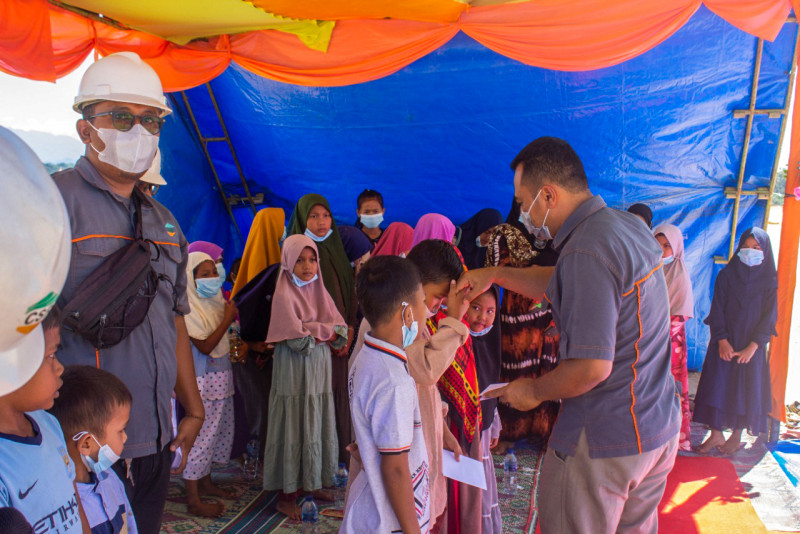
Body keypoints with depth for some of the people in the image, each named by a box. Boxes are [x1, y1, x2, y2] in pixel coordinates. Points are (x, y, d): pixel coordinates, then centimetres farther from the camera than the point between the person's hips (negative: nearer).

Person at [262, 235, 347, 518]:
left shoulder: (318, 290, 8)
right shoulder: (284, 295, -11)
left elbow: (341, 330, 1)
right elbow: (298, 339, -20)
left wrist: (314, 332, -13)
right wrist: (327, 331, -10)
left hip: (320, 369, 6)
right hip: (294, 371, -6)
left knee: (319, 428, 13)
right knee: (295, 430, 1)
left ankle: (313, 483, 29)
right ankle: (286, 497, 13)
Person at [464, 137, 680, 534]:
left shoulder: (586, 251, -26)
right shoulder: (628, 225, 4)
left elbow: (593, 366, -29)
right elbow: (563, 287, 18)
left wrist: (534, 390, -12)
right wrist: (495, 274, 16)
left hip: (605, 441, -9)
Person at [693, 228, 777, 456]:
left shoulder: (769, 281, -1)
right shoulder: (726, 275, 1)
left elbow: (769, 317, -4)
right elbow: (717, 310, -3)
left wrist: (752, 347, -13)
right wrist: (722, 341, -12)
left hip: (751, 345, 0)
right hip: (724, 342, 1)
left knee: (746, 390, 5)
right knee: (716, 385, -1)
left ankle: (737, 436, 20)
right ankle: (716, 435, 10)